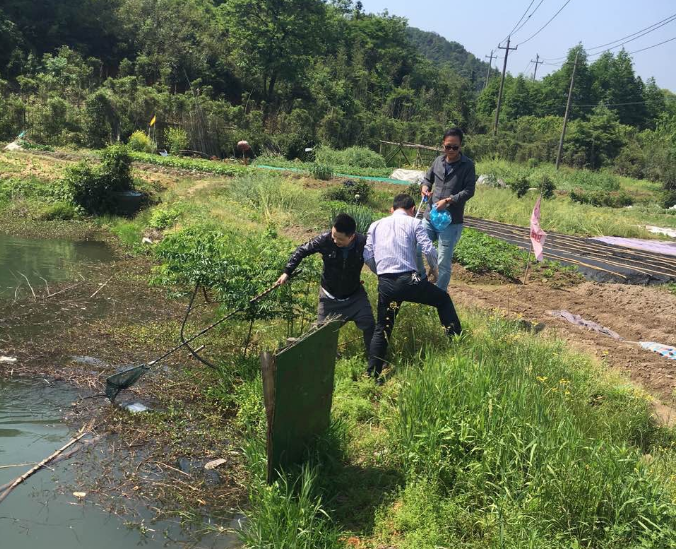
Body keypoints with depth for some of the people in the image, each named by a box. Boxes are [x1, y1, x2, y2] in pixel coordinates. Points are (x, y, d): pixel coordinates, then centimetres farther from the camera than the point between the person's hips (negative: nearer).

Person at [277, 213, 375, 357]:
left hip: (355, 295, 0)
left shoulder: (363, 243, -25)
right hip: (330, 295, 0)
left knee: (369, 326, -6)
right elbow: (302, 251, -10)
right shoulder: (325, 240, -25)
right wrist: (287, 272, -13)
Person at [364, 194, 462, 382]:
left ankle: (373, 375, 13)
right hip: (409, 280, -3)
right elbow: (429, 250, -4)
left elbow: (367, 257, 8)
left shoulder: (375, 225, 16)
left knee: (382, 329, 15)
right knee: (443, 299, 23)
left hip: (385, 284, 3)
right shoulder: (414, 223, 7)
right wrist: (434, 268, 16)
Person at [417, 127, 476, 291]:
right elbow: (428, 178, 21)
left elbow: (469, 191, -10)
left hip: (451, 222, -5)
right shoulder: (438, 160, 7)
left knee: (444, 263, 0)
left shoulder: (467, 165, -6)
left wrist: (448, 200, -20)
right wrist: (425, 187, -1)